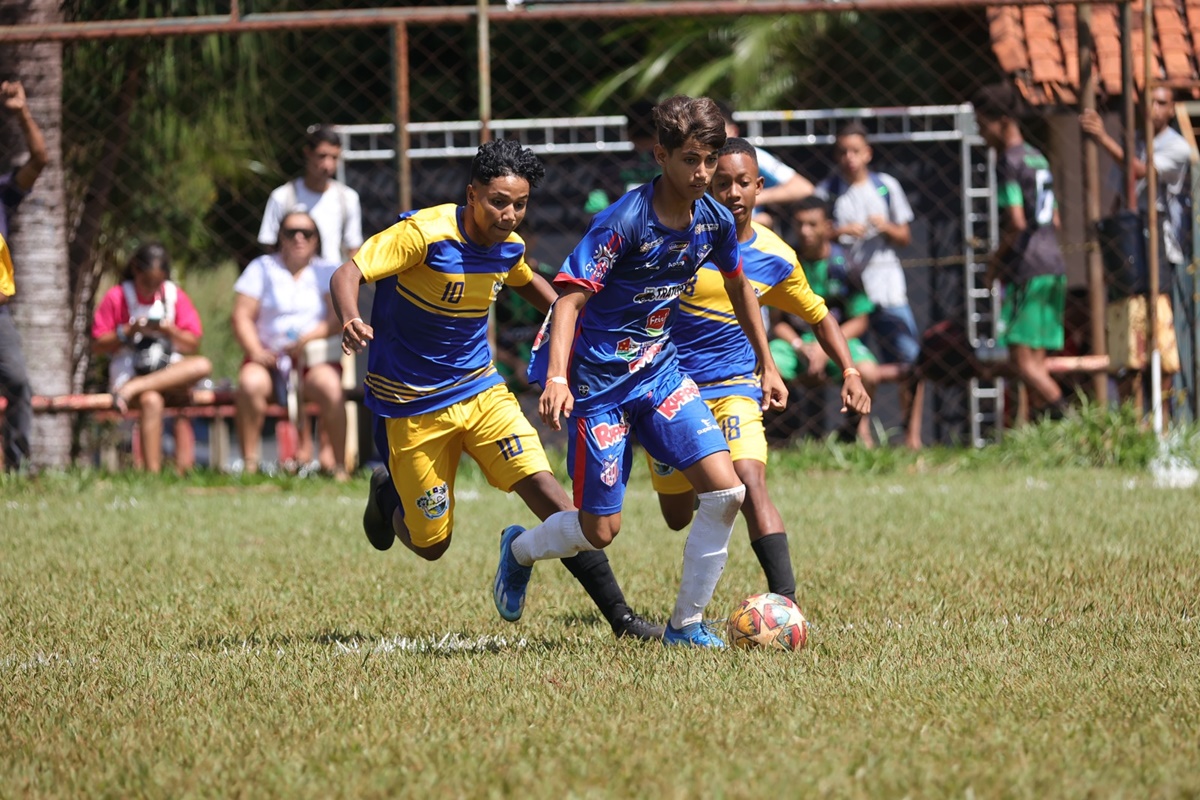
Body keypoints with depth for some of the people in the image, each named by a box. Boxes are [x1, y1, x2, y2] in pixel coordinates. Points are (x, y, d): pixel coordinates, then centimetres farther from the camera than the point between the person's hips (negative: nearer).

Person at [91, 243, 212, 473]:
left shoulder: (174, 296, 11)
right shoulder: (117, 297, 3)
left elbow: (193, 345, 8)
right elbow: (98, 346, 3)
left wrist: (170, 331, -10)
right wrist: (127, 333, -11)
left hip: (170, 372, 4)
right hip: (129, 373, -4)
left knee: (202, 366, -30)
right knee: (151, 400, -39)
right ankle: (152, 473, -38)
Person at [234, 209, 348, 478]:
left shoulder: (327, 272, 12)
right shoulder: (262, 269, 13)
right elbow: (242, 317, 4)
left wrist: (309, 338, -21)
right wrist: (255, 351, -14)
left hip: (316, 358, 0)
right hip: (270, 356, 1)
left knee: (330, 386, -34)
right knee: (249, 383, -33)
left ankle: (337, 464, -27)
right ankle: (249, 463, -28)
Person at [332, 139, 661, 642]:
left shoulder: (508, 246, -1)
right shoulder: (425, 233, -21)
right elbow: (347, 274, -25)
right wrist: (351, 322, -46)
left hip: (480, 389, 4)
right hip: (411, 406, -4)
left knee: (547, 493, -14)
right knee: (431, 543, 3)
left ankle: (621, 618, -12)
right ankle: (388, 495, 40)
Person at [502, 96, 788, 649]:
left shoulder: (714, 220, -3)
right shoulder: (625, 220, -22)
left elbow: (738, 286, 18)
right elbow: (570, 298, -26)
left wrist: (767, 365, 22)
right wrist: (556, 378, -40)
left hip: (659, 369, 6)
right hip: (598, 378, -6)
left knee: (726, 490, -11)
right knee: (600, 530, 0)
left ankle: (686, 625, 3)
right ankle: (519, 550, 34)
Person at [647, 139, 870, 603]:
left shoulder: (776, 259, -4)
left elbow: (818, 315, 12)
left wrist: (850, 373, 0)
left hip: (734, 387, 0)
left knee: (750, 480, -26)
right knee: (678, 518, 9)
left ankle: (785, 599, -32)